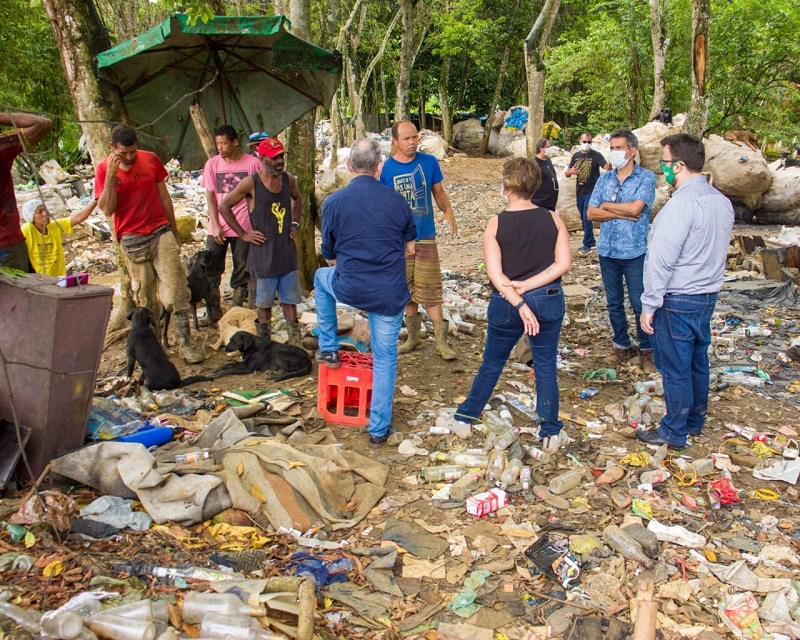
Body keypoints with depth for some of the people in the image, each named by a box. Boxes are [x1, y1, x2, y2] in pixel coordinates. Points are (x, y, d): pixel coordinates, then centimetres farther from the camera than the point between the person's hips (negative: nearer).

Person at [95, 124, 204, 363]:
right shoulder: (104, 168, -1)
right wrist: (111, 175, -19)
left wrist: (174, 233, 16)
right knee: (145, 299, 4)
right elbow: (107, 209, -10)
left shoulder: (151, 159, 3)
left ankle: (185, 345, -3)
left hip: (161, 232, 1)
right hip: (132, 240, -1)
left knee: (176, 291, -7)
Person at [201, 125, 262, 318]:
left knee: (241, 273, 4)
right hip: (218, 228, 2)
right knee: (211, 271, 2)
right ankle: (214, 313, 14)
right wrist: (216, 226, -4)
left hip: (243, 228, -2)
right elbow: (210, 196, 4)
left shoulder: (252, 163, -2)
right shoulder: (212, 164, 4)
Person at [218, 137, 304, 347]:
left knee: (290, 301, 9)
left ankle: (296, 347, 15)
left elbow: (297, 199, 26)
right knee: (264, 303, 7)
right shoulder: (251, 183, -12)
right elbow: (224, 206, -5)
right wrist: (243, 234, -6)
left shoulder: (288, 180, 3)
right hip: (263, 253, -4)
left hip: (287, 251, 4)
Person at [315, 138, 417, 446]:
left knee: (322, 276, 33)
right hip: (390, 294, 1)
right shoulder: (397, 200, -3)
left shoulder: (333, 202, -7)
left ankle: (328, 349, 35)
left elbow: (328, 253, 5)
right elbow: (410, 249, 8)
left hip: (348, 289, -1)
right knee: (385, 358, 14)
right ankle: (379, 429, 20)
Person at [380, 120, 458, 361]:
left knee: (429, 290, -4)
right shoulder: (386, 168, -4)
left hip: (425, 236, -1)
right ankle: (413, 336, 26)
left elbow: (438, 191, 9)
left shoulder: (429, 162, -2)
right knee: (407, 290, 11)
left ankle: (441, 341, 3)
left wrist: (448, 211, -8)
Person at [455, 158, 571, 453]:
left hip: (506, 305, 0)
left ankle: (465, 417, 34)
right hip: (547, 301, 1)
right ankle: (550, 433, 18)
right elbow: (563, 264, -10)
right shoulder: (552, 219, -5)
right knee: (546, 366, 12)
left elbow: (495, 274, -17)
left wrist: (519, 303, -17)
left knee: (492, 362, 18)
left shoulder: (496, 225, -10)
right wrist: (527, 286, -13)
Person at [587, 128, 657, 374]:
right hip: (607, 250, 4)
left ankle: (646, 350, 19)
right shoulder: (604, 179, 7)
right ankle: (621, 346, 28)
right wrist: (622, 213, -13)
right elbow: (591, 213, -2)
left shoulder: (646, 177, -6)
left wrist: (607, 205, -6)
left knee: (640, 304, 3)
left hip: (635, 251, -4)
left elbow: (635, 208, -20)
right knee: (613, 303, 13)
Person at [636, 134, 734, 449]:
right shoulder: (722, 201, 4)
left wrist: (649, 306, -17)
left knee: (675, 368, 4)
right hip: (708, 295, 9)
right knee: (698, 361, 20)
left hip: (677, 301, -8)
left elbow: (661, 261, -22)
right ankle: (695, 421, 35)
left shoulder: (681, 204, -23)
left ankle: (674, 432, 17)